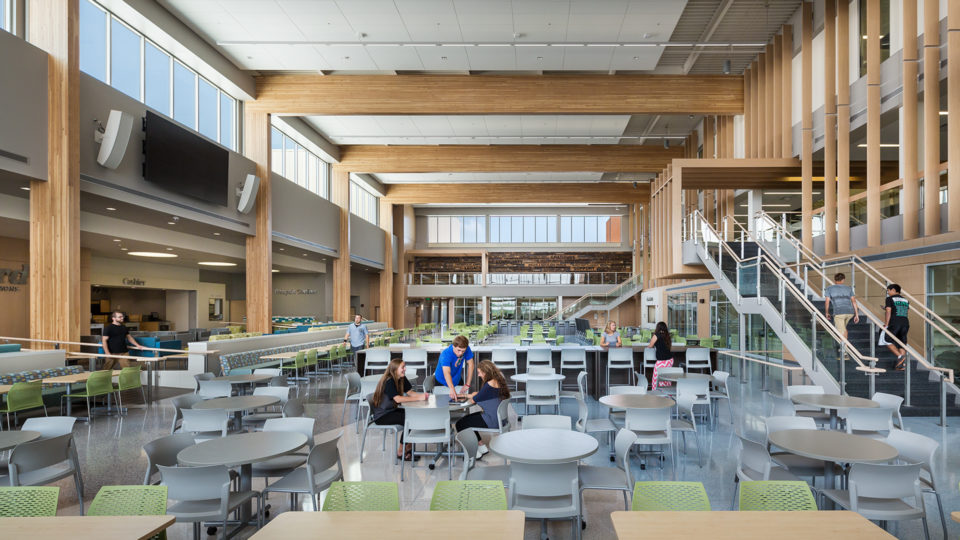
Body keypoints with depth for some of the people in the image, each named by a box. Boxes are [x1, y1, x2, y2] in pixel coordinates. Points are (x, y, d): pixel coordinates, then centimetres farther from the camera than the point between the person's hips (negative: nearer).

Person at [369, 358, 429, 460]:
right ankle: (400, 452, -8)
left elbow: (409, 392, 2)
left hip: (391, 410, 8)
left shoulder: (402, 379, 5)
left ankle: (409, 448, 0)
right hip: (381, 415, -8)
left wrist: (422, 395, -19)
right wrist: (418, 398, -30)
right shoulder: (389, 381, -22)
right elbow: (398, 399, -30)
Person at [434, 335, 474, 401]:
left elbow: (470, 364, -15)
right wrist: (452, 389, -64)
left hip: (457, 380, 4)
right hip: (441, 381, -4)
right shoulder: (446, 354, -36)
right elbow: (446, 373, -49)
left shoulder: (467, 349, -23)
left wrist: (467, 384, -17)